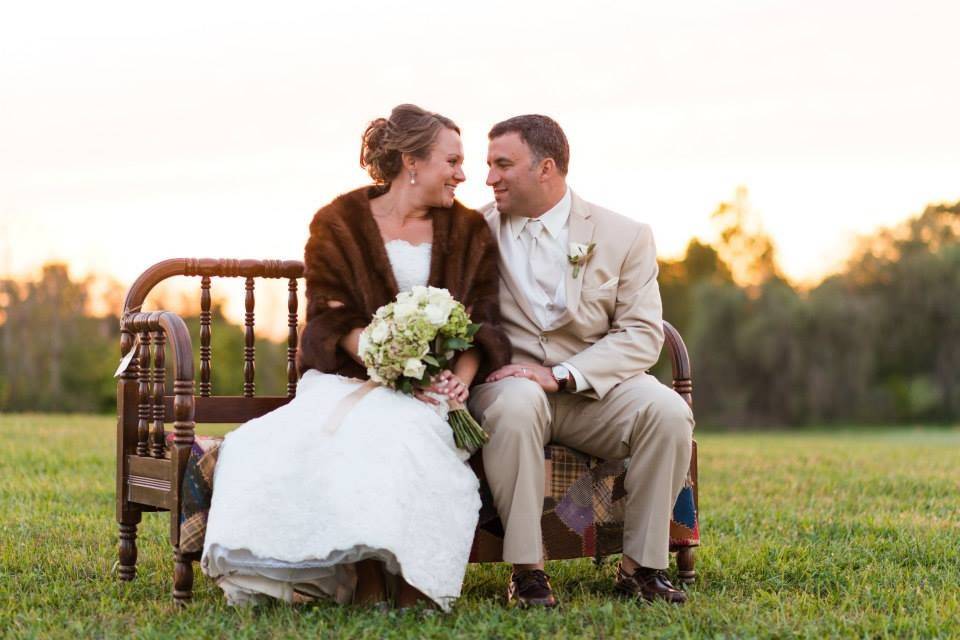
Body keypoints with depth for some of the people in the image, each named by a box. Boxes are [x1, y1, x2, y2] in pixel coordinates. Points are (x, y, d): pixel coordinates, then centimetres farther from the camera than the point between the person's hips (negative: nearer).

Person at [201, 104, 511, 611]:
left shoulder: (468, 232, 12)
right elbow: (335, 321, -4)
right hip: (349, 375, 0)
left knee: (400, 431, -35)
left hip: (435, 385, 0)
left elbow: (481, 322, 6)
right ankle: (360, 571, -33)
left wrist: (461, 378, -16)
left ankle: (410, 580, -30)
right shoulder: (339, 224, 4)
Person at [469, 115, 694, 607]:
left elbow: (641, 336, -5)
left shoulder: (624, 237, 3)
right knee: (516, 404, -37)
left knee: (667, 411, -28)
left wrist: (560, 375, -19)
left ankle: (641, 565, -14)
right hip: (507, 380, -1)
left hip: (594, 386, 1)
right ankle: (526, 568, -28)